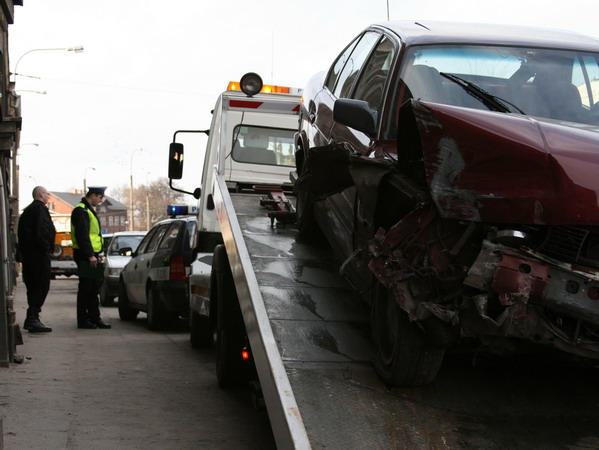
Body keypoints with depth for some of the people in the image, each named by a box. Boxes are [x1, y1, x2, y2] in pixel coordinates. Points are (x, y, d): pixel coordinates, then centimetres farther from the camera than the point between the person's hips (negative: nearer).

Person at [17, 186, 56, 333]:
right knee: (42, 286, -9)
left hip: (27, 254, 10)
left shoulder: (27, 211, 20)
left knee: (33, 287, 13)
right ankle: (33, 318, -15)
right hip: (39, 253, -10)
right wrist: (46, 247, -14)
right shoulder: (40, 209, -10)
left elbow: (21, 233, 20)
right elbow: (42, 231, -21)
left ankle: (31, 319, 16)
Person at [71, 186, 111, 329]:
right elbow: (82, 235, -20)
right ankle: (83, 320, 1)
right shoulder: (81, 210, -12)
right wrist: (90, 255, -23)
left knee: (94, 288, 12)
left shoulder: (90, 210, 20)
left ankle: (94, 318, 18)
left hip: (92, 255, 10)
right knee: (85, 289, -4)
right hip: (85, 257, -10)